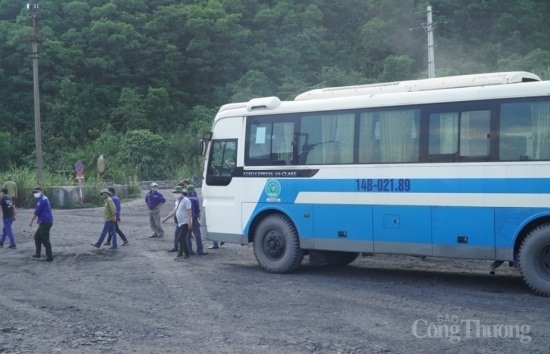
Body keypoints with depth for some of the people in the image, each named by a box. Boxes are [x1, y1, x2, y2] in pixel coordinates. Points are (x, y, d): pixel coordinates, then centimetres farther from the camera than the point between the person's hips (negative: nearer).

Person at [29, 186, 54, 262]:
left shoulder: (41, 200, -14)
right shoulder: (44, 198, 17)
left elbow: (37, 212, -15)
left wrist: (31, 221, -6)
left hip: (45, 223, -10)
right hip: (45, 222, 10)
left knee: (45, 240, -7)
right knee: (37, 236, 20)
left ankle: (49, 257, -5)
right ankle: (37, 254, 25)